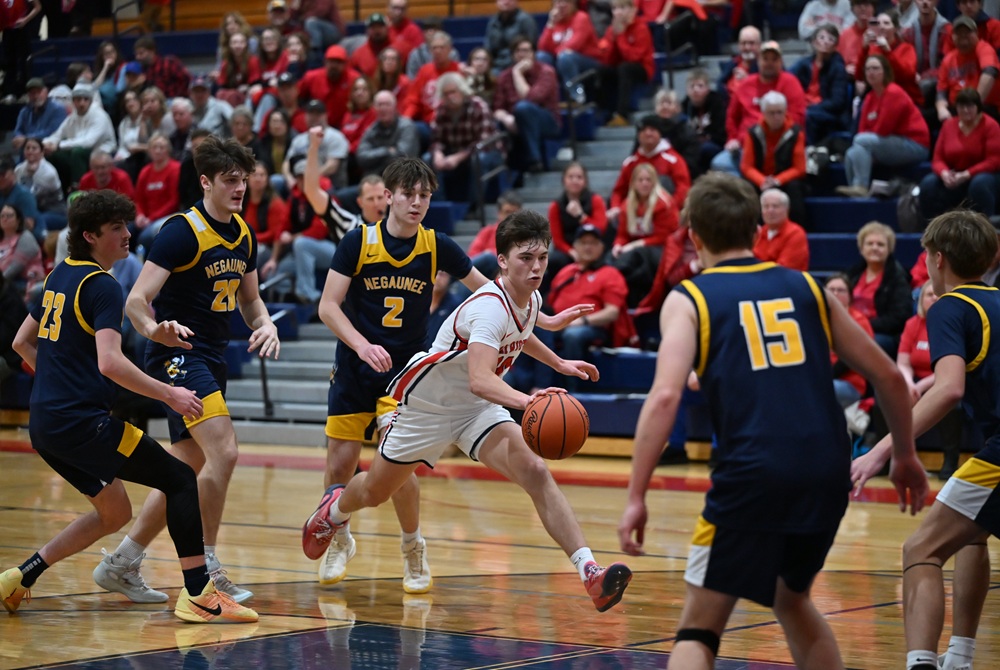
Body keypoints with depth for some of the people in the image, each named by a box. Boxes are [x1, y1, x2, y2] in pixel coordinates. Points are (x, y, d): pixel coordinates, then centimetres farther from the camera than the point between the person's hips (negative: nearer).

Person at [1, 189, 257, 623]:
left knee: (114, 513, 21)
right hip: (82, 421, -9)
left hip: (44, 424, 9)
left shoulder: (59, 277, 16)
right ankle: (197, 595, -14)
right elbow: (109, 363, -23)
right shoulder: (102, 286, -11)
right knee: (181, 479, -6)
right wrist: (169, 395, -17)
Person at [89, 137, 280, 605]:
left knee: (190, 472, 10)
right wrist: (155, 329, -40)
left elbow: (249, 298, 22)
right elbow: (136, 300, -19)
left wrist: (266, 324, 0)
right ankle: (205, 567, -13)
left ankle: (121, 565, 18)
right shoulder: (182, 231, -14)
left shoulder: (243, 235, 9)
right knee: (223, 452, -21)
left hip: (212, 359, 9)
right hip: (177, 356, -9)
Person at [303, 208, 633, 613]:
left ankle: (589, 572, -29)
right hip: (424, 404, -6)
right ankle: (335, 509, 53)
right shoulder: (490, 307, -33)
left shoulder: (531, 299, -6)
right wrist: (525, 400, -66)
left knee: (535, 473, -20)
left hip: (476, 410, 6)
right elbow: (479, 379, -50)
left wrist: (558, 364, 25)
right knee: (375, 492, 16)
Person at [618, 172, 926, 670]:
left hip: (753, 475, -4)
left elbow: (665, 397, -10)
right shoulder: (805, 287, 17)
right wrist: (905, 455, 32)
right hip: (829, 473, 4)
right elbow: (888, 376, 19)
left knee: (699, 629, 4)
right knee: (792, 599, 29)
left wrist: (636, 498, -9)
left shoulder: (689, 298, 6)